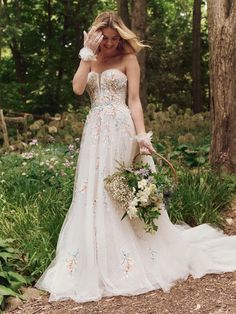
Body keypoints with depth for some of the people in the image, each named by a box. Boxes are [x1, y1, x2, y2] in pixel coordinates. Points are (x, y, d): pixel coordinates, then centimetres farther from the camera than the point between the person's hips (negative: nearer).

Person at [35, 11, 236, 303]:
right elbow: (78, 88, -4)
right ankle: (98, 263, 16)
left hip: (121, 129, -5)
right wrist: (88, 53, -4)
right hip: (95, 131, 5)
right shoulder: (90, 60, 14)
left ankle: (130, 260, 11)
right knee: (94, 192, 4)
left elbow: (134, 101, -5)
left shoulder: (128, 59, 1)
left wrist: (142, 136, -15)